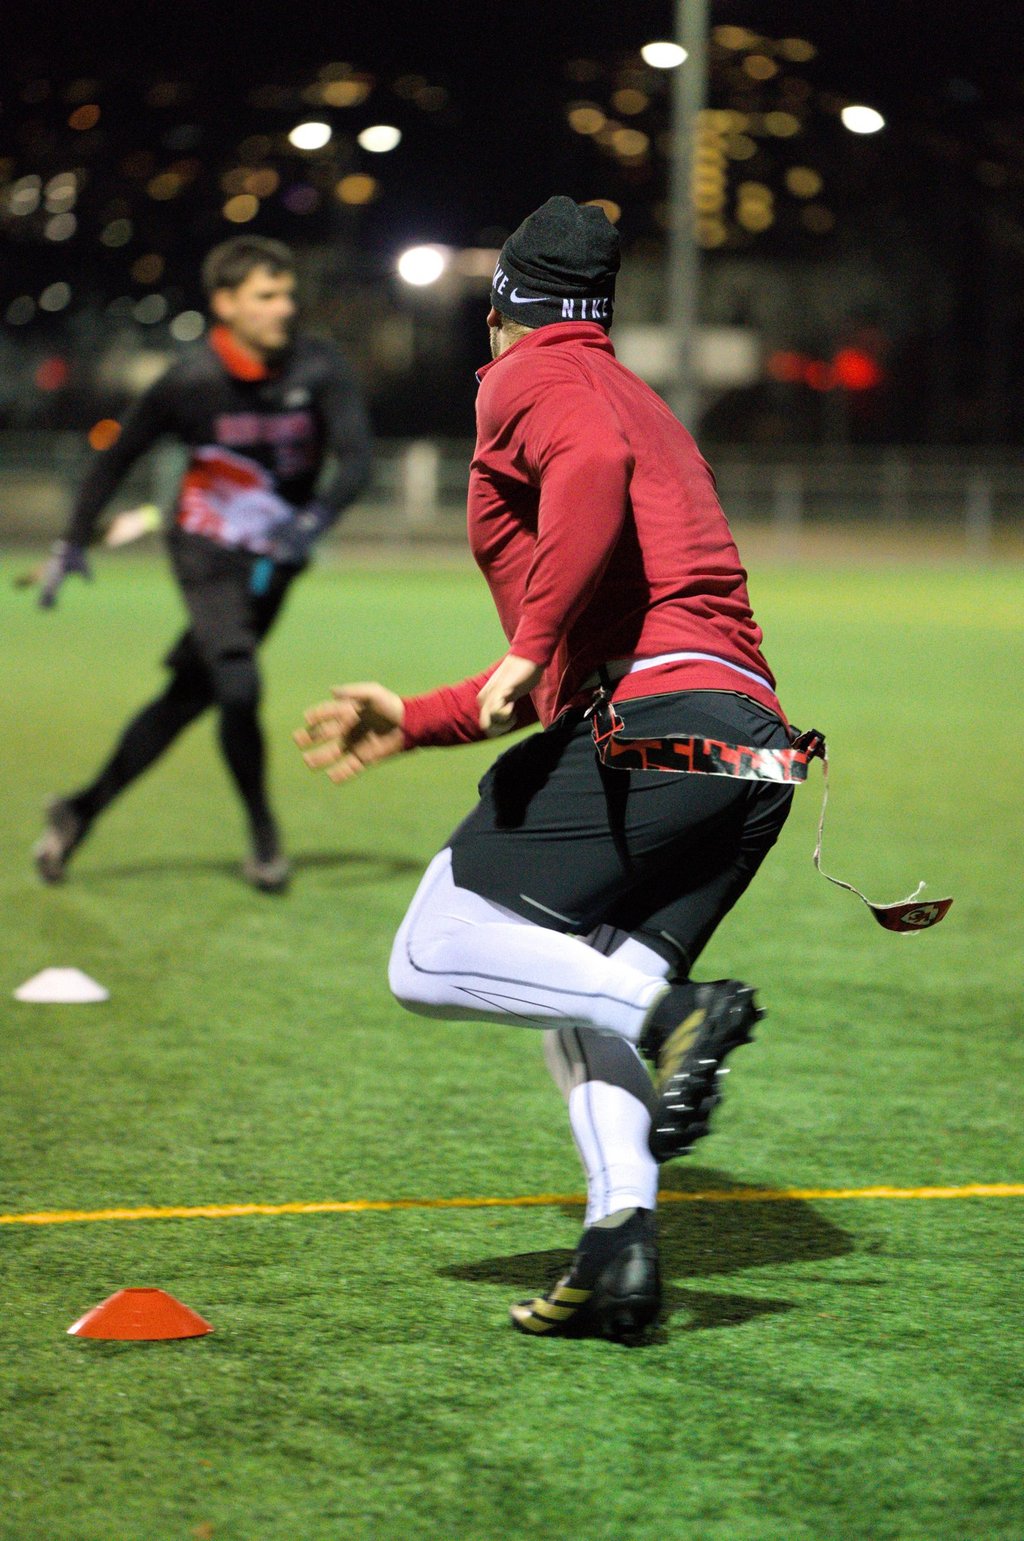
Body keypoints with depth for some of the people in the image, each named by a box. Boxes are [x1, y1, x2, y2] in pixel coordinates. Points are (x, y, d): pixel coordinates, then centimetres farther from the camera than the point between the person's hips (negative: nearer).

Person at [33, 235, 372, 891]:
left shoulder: (321, 369, -11)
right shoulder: (190, 383, -13)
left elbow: (356, 457, -21)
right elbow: (118, 456, 0)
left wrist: (315, 518, -39)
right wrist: (75, 542, -1)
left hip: (275, 560, 3)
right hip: (209, 553, -3)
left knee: (189, 697, 7)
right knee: (239, 688, -20)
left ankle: (83, 810, 23)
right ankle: (264, 834, 1)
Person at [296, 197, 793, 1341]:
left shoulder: (532, 381, 7)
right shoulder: (634, 398, 33)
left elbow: (595, 464, -20)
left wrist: (533, 643, -21)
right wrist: (412, 722, 40)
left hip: (651, 722, -8)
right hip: (755, 737, 9)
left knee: (432, 963, -4)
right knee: (577, 981, 18)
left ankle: (673, 1008, -23)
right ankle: (620, 1244, 0)